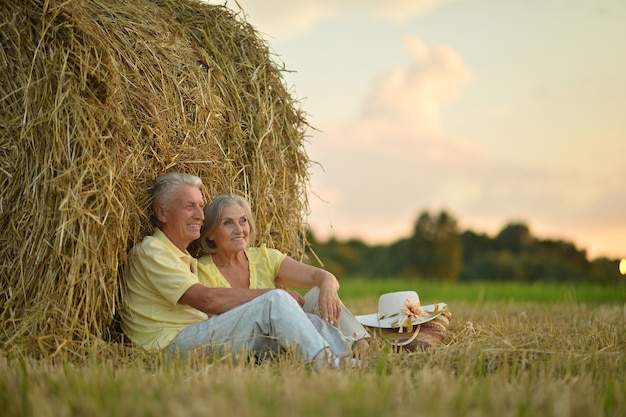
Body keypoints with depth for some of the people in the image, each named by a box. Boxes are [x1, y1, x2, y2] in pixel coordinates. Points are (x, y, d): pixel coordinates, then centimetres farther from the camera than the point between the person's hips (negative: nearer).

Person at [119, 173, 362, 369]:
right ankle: (330, 368, -27)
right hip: (173, 344, -9)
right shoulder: (149, 252, -4)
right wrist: (274, 295, -12)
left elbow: (215, 314, 14)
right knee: (275, 302, -21)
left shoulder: (185, 260, 27)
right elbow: (208, 299, -17)